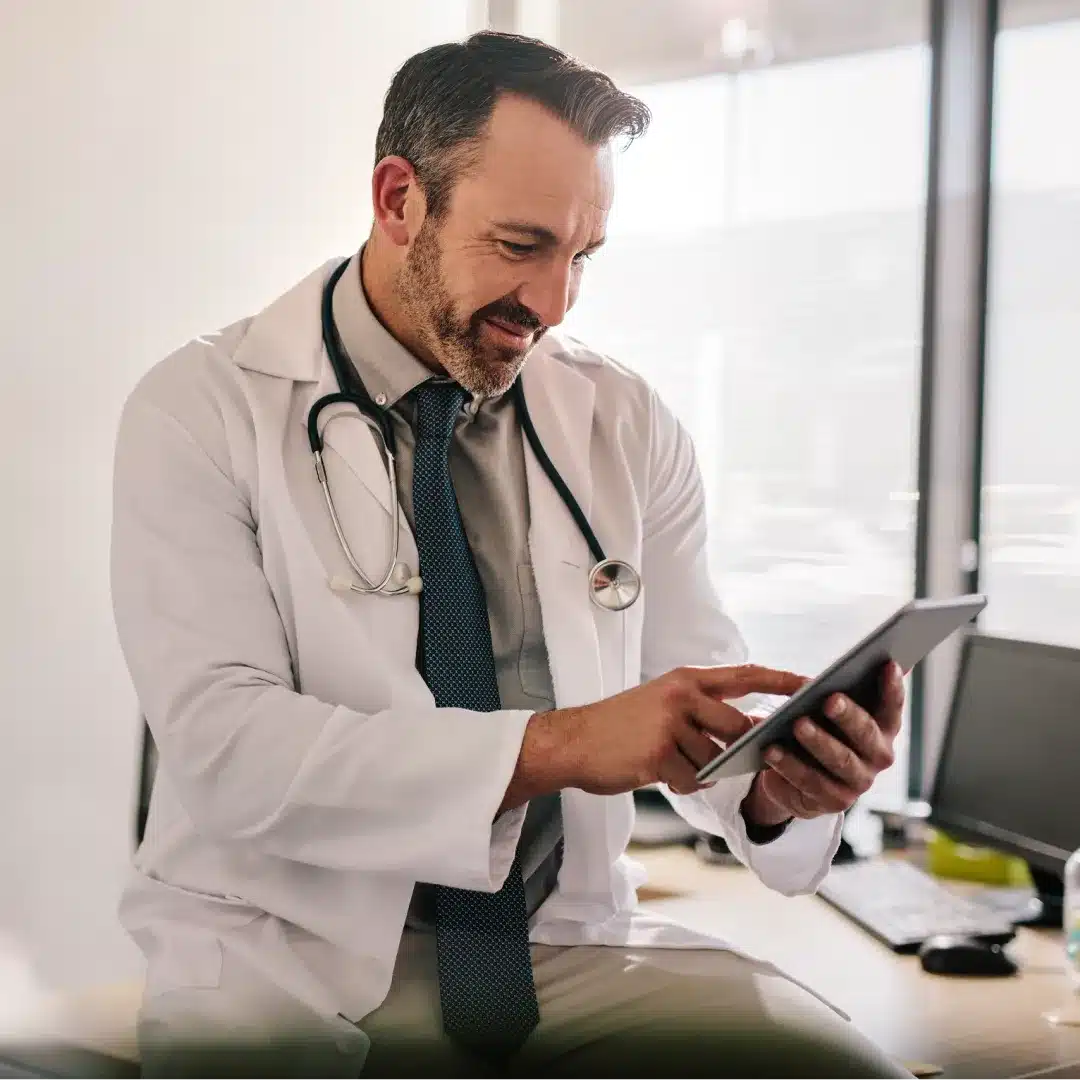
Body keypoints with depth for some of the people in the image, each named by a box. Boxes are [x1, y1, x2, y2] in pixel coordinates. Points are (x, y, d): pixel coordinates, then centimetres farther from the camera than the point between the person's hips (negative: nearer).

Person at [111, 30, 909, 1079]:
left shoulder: (630, 426, 5)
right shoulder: (200, 411, -6)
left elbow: (687, 705, 6)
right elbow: (224, 742, -18)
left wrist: (775, 780, -18)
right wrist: (553, 745, -28)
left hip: (568, 940, 3)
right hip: (291, 955, -2)